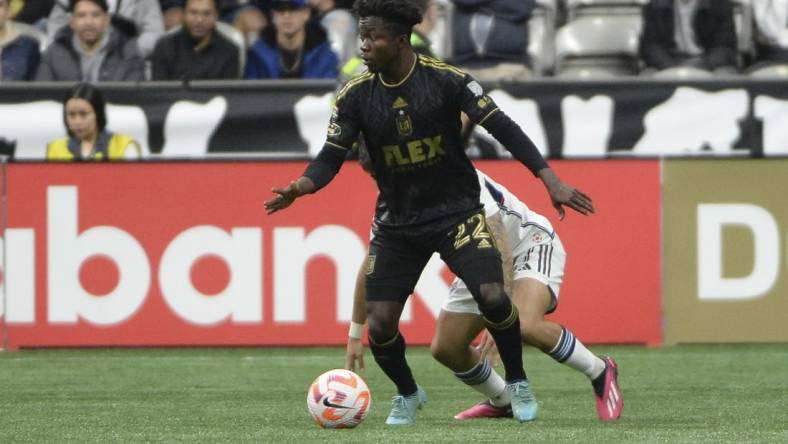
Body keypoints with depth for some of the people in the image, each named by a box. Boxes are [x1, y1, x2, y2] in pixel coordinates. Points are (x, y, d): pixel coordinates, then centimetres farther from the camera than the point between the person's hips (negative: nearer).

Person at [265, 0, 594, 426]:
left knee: (492, 296, -21)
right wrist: (299, 187, -29)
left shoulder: (446, 79, -14)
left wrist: (550, 179, -19)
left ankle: (517, 383, 6)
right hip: (397, 222, 3)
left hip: (456, 211, -2)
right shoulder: (356, 95, -7)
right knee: (379, 323, -7)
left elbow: (502, 128, -12)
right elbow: (331, 157, -7)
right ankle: (407, 394, 24)